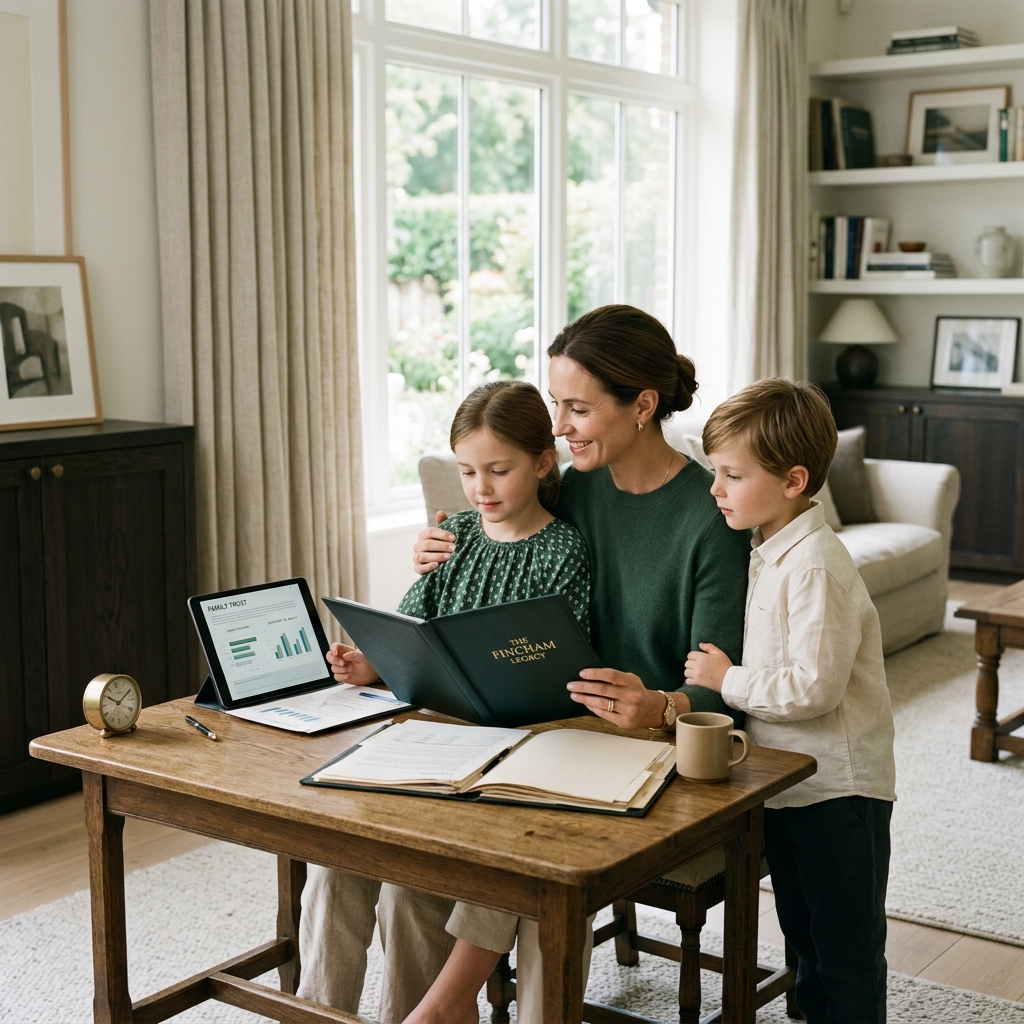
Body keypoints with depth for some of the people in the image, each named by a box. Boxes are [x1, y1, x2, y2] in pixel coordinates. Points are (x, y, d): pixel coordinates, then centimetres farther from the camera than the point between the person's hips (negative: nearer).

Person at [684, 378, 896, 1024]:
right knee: (804, 933, 23)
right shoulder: (768, 551, 7)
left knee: (848, 951, 4)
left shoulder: (816, 566, -23)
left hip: (838, 789, -9)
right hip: (786, 782, 9)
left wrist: (728, 680, -18)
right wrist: (720, 675, 5)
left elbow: (814, 686, -28)